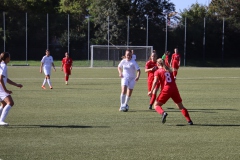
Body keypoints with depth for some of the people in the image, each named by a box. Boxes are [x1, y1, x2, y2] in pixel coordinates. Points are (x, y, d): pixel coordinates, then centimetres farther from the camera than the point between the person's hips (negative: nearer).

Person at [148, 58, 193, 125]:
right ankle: (189, 120, 8)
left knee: (156, 105, 4)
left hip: (166, 89, -4)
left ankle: (163, 113, -27)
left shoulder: (157, 72, 5)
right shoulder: (169, 70, 20)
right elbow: (173, 80, 19)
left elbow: (155, 81, -6)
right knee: (181, 106, 16)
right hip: (174, 89, 4)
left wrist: (151, 91, -6)